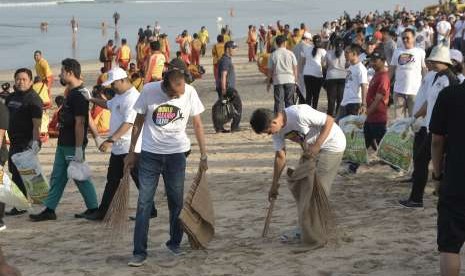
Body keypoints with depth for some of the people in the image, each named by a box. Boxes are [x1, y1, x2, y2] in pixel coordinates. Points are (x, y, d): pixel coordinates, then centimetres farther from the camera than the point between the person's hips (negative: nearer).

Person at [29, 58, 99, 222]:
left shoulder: (79, 95, -18)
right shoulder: (71, 92, 13)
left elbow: (79, 123, -22)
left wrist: (78, 149, -24)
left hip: (73, 146, -10)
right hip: (63, 144, 10)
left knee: (81, 177, 0)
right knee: (57, 177, 11)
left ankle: (93, 208, 12)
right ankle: (49, 210, 16)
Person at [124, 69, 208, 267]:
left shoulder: (190, 93, -10)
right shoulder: (149, 91, -12)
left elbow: (198, 125, 1)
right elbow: (138, 122, 1)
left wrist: (203, 156, 1)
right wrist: (131, 152, 5)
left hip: (176, 154, 1)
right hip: (149, 153, -1)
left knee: (176, 201, 9)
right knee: (144, 203, -4)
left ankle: (175, 243, 29)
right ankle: (139, 252, 0)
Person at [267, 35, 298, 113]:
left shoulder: (273, 55, -1)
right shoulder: (290, 54, 1)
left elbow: (270, 70, 1)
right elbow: (295, 68, 3)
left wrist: (268, 82, 11)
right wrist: (296, 79, 13)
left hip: (278, 80, -1)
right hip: (290, 80, 1)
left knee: (278, 101, 0)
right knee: (289, 101, 8)